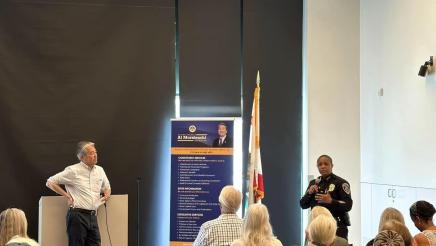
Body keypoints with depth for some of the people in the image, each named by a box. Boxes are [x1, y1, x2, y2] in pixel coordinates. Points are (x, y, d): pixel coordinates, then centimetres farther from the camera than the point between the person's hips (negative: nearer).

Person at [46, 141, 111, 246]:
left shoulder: (100, 170, 13)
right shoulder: (73, 170, -5)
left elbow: (106, 187, 31)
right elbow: (50, 182, -1)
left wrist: (107, 194, 8)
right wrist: (67, 196, -3)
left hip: (93, 216, 6)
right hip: (78, 215, -6)